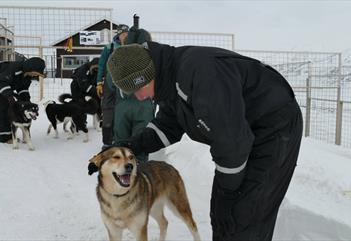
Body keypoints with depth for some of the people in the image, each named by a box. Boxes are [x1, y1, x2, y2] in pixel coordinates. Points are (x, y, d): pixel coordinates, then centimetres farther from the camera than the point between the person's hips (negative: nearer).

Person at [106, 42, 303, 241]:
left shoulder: (197, 69, -31)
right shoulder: (170, 80, 1)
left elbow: (231, 137, -30)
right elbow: (166, 129, 12)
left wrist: (227, 186, -16)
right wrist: (129, 146, -1)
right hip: (248, 133, 9)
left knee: (243, 217, -7)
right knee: (222, 210, 13)